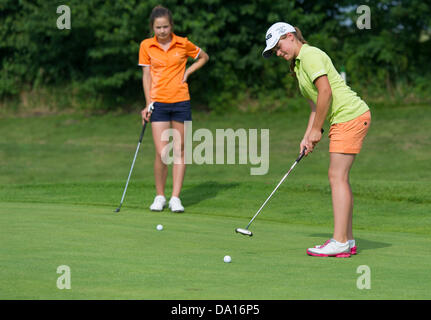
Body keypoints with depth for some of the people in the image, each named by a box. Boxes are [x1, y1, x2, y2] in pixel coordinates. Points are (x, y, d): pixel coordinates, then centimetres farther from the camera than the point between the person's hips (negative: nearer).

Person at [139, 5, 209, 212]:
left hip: (181, 102, 1)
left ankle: (175, 198, 6)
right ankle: (159, 196, 8)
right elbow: (146, 75, 4)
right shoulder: (146, 46, 1)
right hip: (159, 103, -1)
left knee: (179, 151, 2)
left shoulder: (183, 44, 0)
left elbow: (204, 57, 17)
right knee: (162, 153, -8)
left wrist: (188, 72, 2)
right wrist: (148, 104, -2)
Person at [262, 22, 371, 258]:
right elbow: (315, 104, 19)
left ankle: (339, 242, -13)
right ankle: (348, 241, 12)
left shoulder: (310, 55, -11)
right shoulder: (299, 64, 19)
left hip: (349, 116, -10)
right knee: (339, 177, 10)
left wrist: (316, 129, -12)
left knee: (337, 176, -11)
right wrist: (307, 137, 10)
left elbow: (325, 92, -19)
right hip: (344, 118, 10)